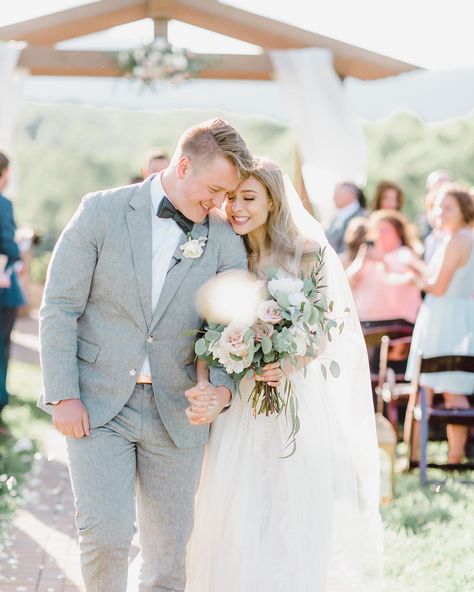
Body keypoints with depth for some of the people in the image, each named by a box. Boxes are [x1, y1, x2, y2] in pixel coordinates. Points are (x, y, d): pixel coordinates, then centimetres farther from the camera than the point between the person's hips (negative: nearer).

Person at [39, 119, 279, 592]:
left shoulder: (224, 240, 2)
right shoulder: (103, 211, -4)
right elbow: (59, 308, -4)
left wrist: (222, 384, -20)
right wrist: (63, 395, -9)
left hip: (176, 411, 3)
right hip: (96, 406, -2)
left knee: (169, 549, 7)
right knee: (106, 537, -12)